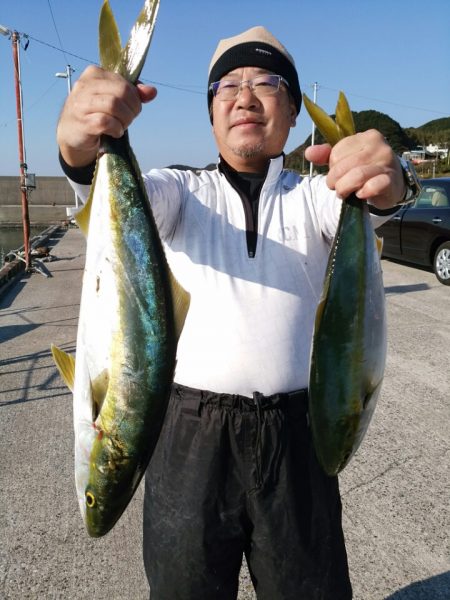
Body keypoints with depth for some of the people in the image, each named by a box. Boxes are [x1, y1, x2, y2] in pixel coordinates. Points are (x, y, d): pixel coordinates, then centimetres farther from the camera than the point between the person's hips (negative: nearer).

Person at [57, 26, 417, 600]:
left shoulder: (312, 195, 8)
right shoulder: (182, 191, 8)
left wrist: (384, 181, -39)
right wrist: (81, 149, -37)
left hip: (295, 431, 1)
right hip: (191, 430, 0)